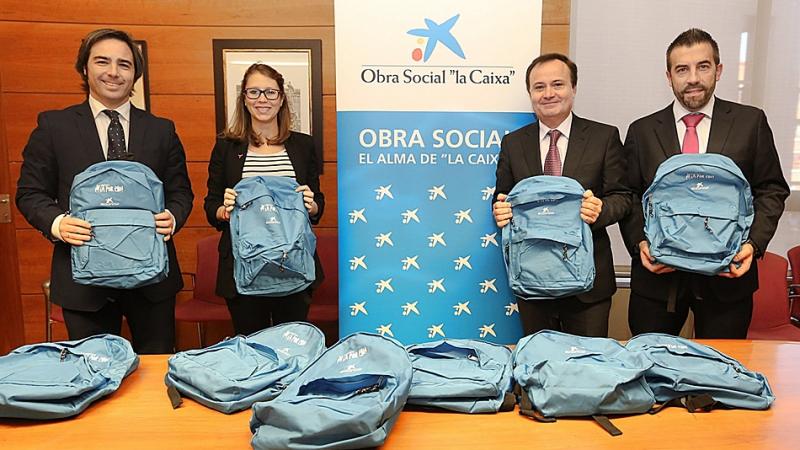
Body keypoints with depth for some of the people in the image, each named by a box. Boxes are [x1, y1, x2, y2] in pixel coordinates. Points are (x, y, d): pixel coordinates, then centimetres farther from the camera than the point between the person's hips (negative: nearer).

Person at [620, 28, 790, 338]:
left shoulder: (750, 122, 4)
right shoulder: (642, 131, 4)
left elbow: (772, 190, 5)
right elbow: (629, 197, 5)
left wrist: (753, 243, -10)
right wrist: (639, 243, -11)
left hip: (727, 277, 0)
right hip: (658, 276, 0)